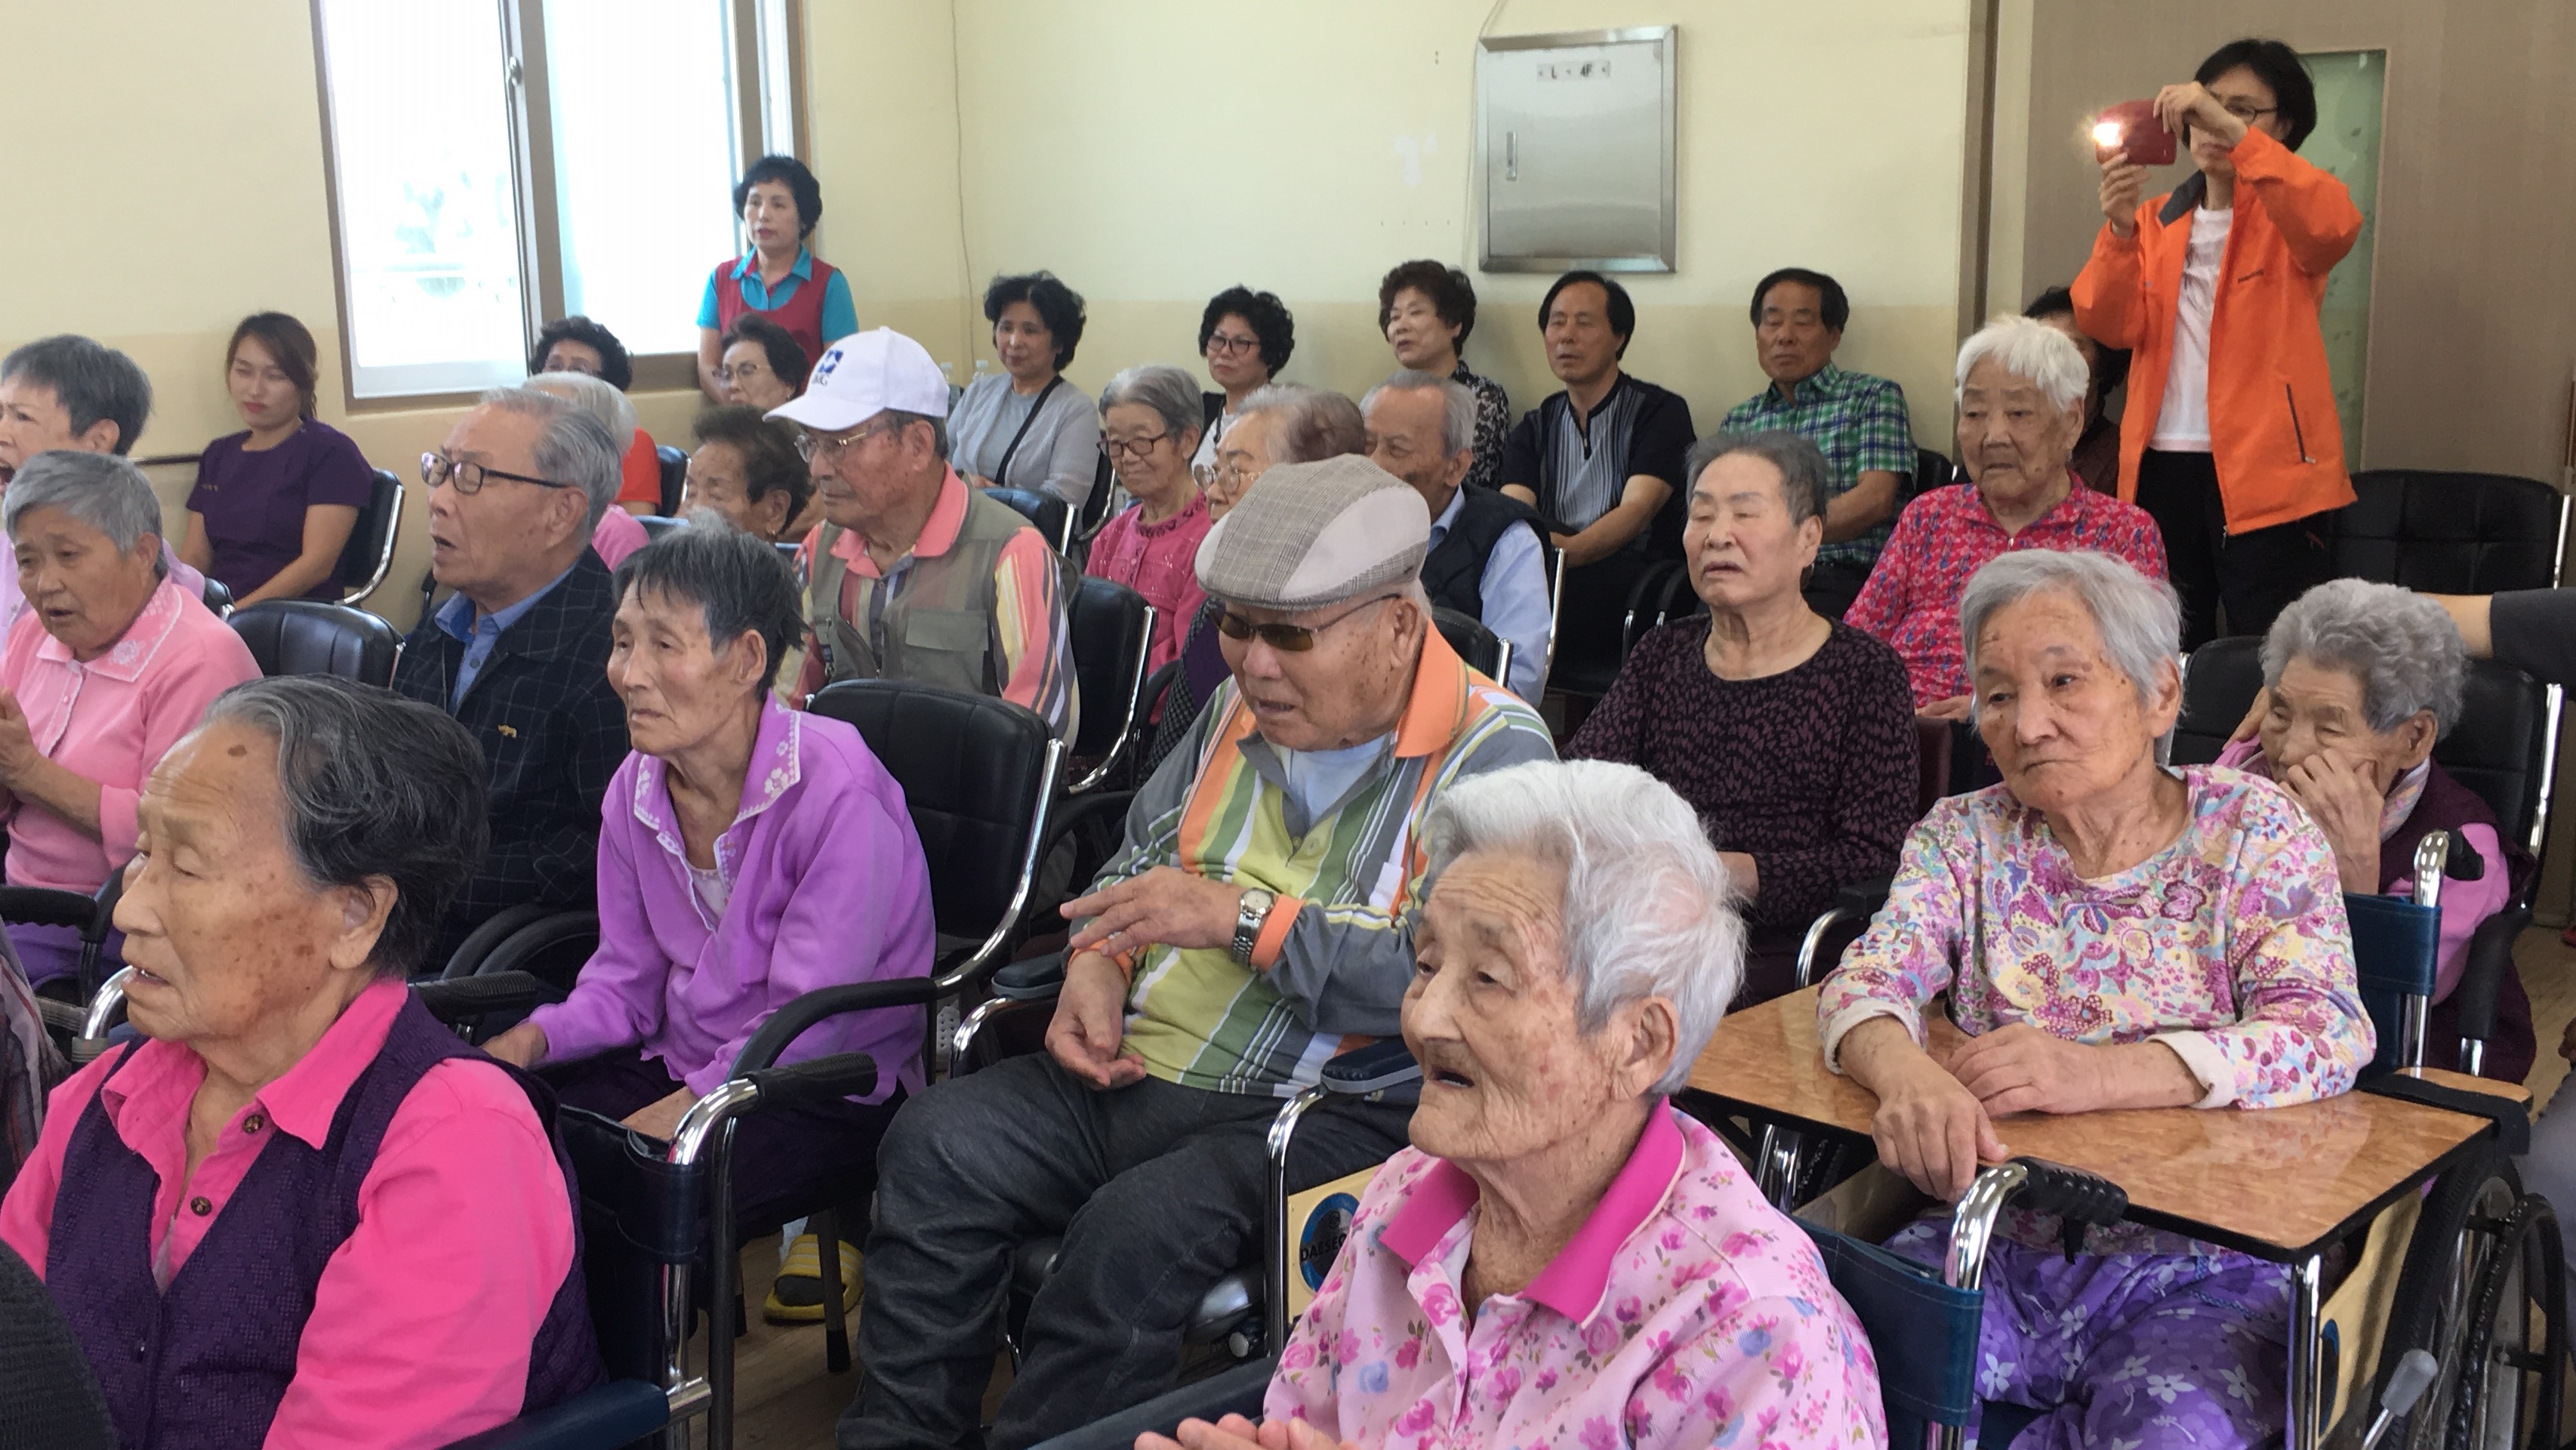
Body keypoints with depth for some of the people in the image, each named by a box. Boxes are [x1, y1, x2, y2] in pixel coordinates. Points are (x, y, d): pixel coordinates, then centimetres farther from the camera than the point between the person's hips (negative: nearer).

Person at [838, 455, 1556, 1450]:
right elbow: (1141, 858, 23)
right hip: (1138, 1073, 7)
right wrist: (1098, 962, 0)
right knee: (936, 1142, -12)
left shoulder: (1496, 752, -11)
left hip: (1324, 1112, -7)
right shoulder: (1239, 710, 13)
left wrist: (1245, 917, -21)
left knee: (1139, 1228, -31)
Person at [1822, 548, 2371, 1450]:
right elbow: (1868, 983, -5)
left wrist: (2101, 1074, -29)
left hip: (2196, 1272, -1)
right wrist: (1903, 1072, -31)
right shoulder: (1967, 836, 7)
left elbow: (2327, 1034, -12)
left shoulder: (2254, 833, 0)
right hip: (1993, 1247, 2)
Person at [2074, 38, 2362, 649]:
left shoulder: (2291, 213, 2)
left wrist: (2234, 133, -27)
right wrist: (2120, 229, -16)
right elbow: (2111, 327, 0)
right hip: (2161, 466, 4)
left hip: (2266, 468, -4)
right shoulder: (2156, 220, 13)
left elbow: (2335, 225, -23)